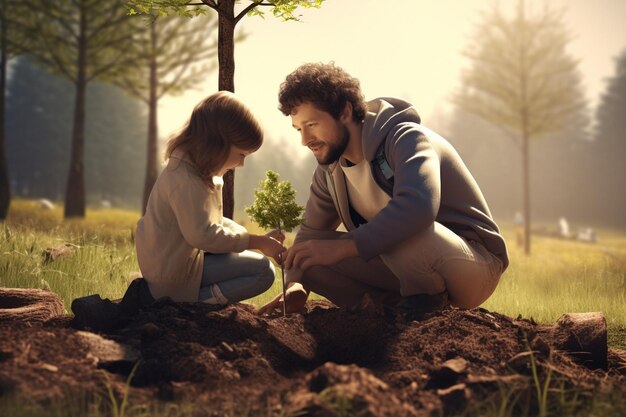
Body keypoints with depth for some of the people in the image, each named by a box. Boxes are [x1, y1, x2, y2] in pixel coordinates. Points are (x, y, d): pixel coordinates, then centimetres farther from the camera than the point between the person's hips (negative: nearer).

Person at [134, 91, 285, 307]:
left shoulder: (195, 171, 10)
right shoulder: (186, 181, -24)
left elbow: (214, 222, 16)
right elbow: (202, 235, -29)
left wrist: (257, 239, 3)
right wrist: (256, 242, -19)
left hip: (168, 263, 11)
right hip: (174, 274, -11)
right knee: (263, 270, -13)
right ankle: (187, 303, -16)